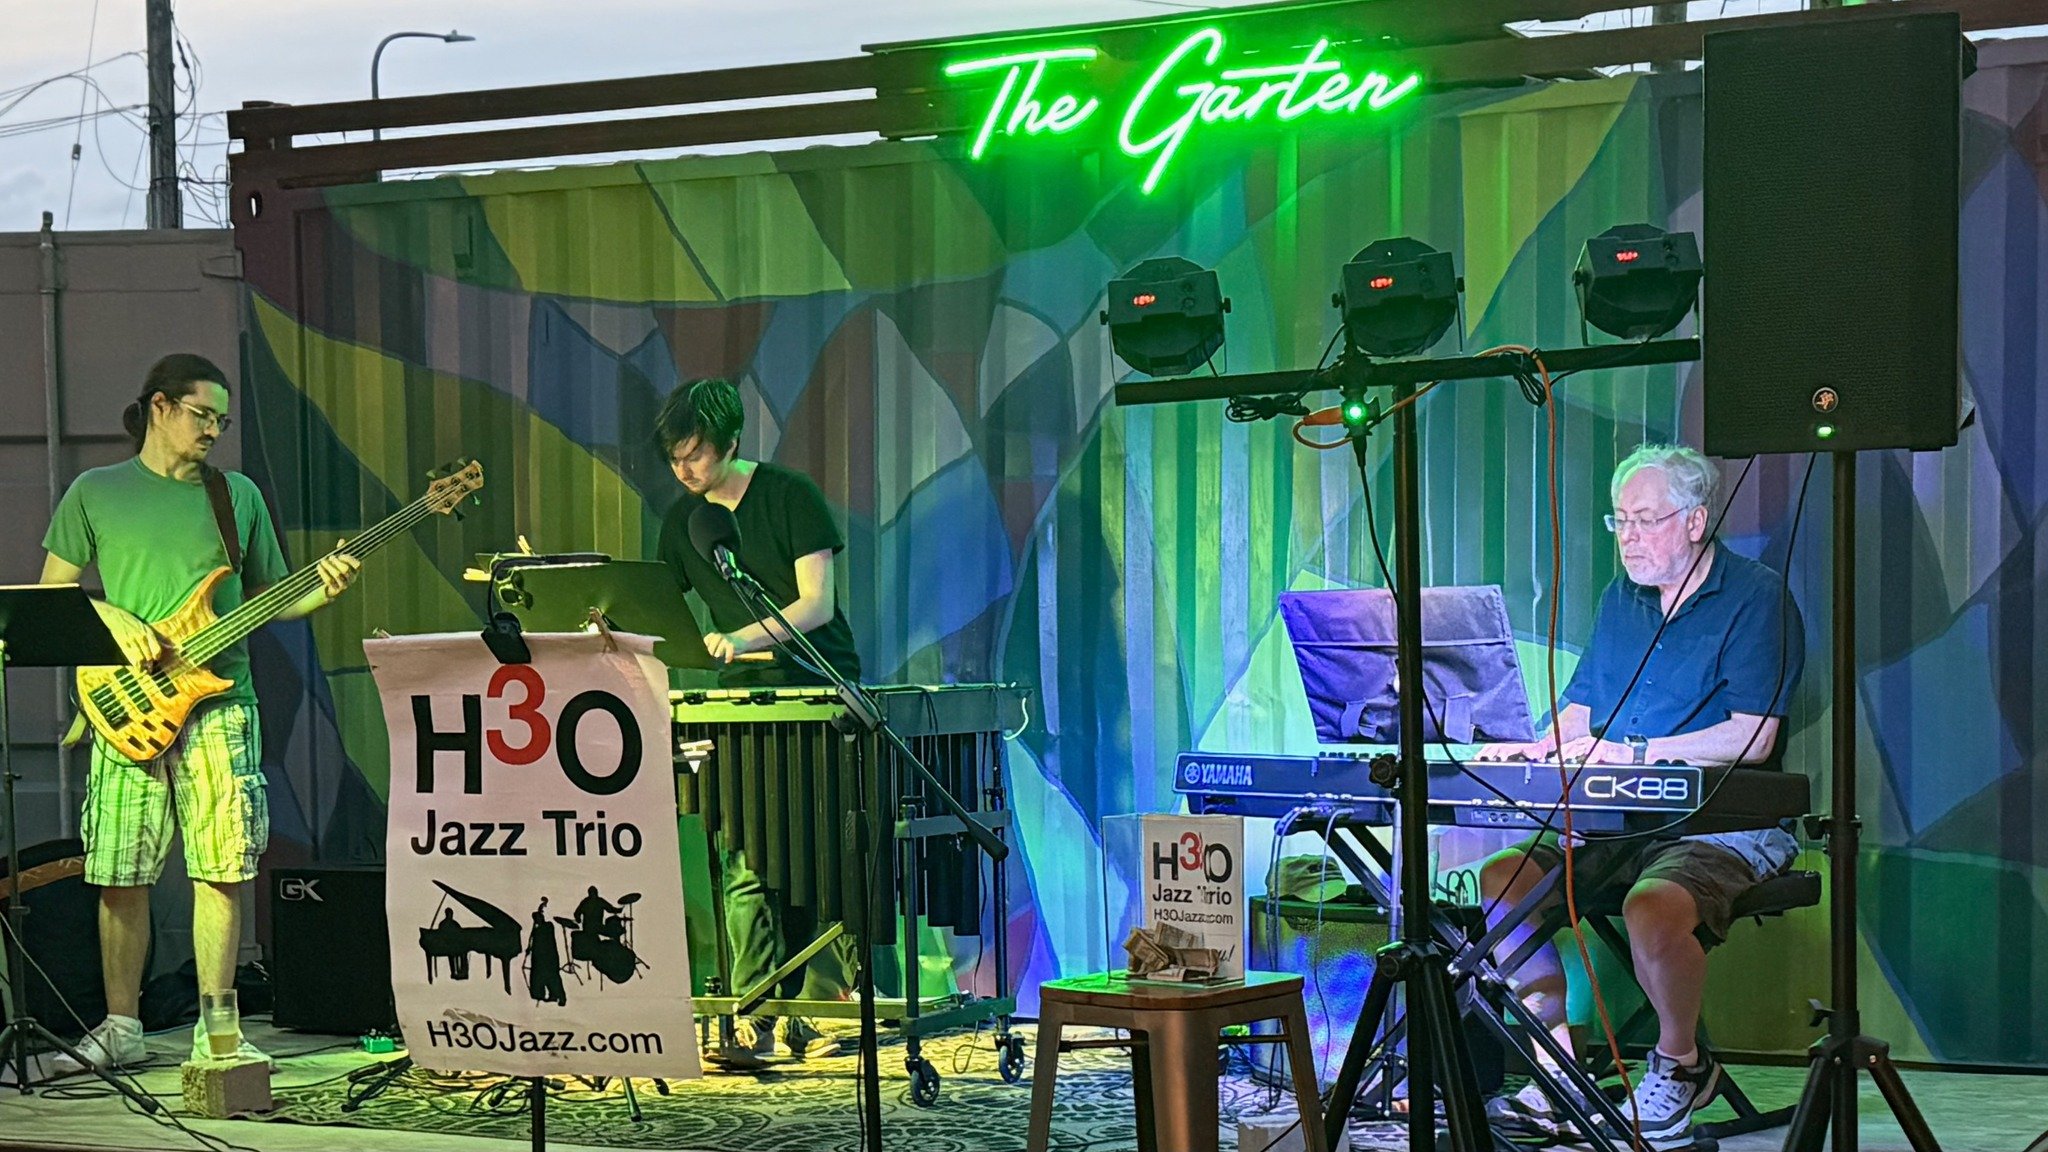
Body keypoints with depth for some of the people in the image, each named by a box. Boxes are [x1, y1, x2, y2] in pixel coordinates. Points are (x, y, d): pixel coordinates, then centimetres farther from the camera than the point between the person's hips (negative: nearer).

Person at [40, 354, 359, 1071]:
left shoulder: (239, 495, 14)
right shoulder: (95, 493, 9)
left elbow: (267, 598, 17)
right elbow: (54, 591, 8)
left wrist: (320, 592, -3)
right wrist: (114, 619, -9)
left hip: (221, 702, 1)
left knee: (223, 870, -2)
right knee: (121, 876, 1)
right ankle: (121, 1026, 12)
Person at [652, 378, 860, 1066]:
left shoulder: (790, 496, -5)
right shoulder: (682, 520, 11)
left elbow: (816, 603, -12)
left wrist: (744, 638, -26)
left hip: (821, 692, -4)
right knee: (746, 862, -8)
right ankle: (755, 1016, -10)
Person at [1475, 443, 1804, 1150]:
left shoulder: (1755, 596, -6)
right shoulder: (1621, 597, 16)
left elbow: (1751, 739, -15)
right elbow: (1580, 711, 18)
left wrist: (1635, 752, -20)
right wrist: (1538, 750, -4)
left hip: (1727, 824, -7)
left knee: (1653, 908, -36)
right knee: (1499, 880, -14)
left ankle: (1679, 1066, -7)